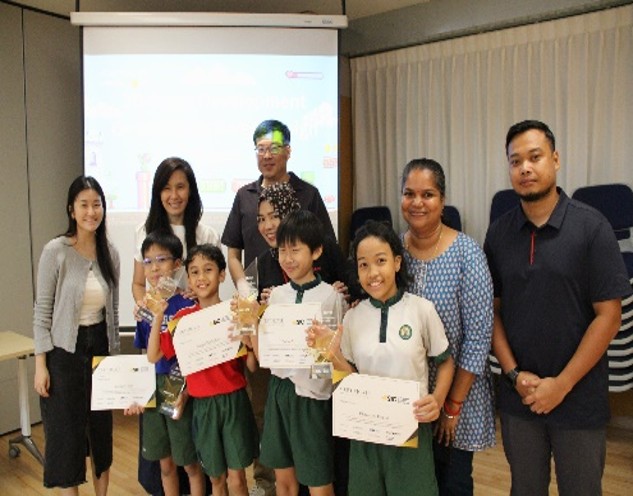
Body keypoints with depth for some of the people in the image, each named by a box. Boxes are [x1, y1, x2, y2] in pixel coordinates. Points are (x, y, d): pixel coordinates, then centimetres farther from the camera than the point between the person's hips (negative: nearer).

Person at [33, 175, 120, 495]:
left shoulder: (110, 253, 1)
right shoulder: (55, 251, -12)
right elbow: (42, 311, -9)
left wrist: (115, 355, 11)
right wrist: (40, 364, -11)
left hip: (100, 347, 5)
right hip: (64, 351, -4)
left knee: (103, 427, 15)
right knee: (66, 430, 7)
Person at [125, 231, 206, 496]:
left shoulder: (186, 305, -14)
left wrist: (184, 394, -19)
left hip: (179, 391, -5)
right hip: (151, 391, 5)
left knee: (190, 462, 10)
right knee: (165, 463, 19)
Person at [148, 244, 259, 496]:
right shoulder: (183, 317, 1)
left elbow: (252, 365, -8)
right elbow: (153, 356, -3)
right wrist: (158, 316, -12)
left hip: (233, 401, -2)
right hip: (202, 404, 2)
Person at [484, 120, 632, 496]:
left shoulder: (592, 227, -9)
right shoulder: (499, 233, 0)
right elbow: (492, 310, 3)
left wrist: (561, 384, -13)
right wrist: (515, 374, -7)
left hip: (580, 398, -2)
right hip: (518, 397, 3)